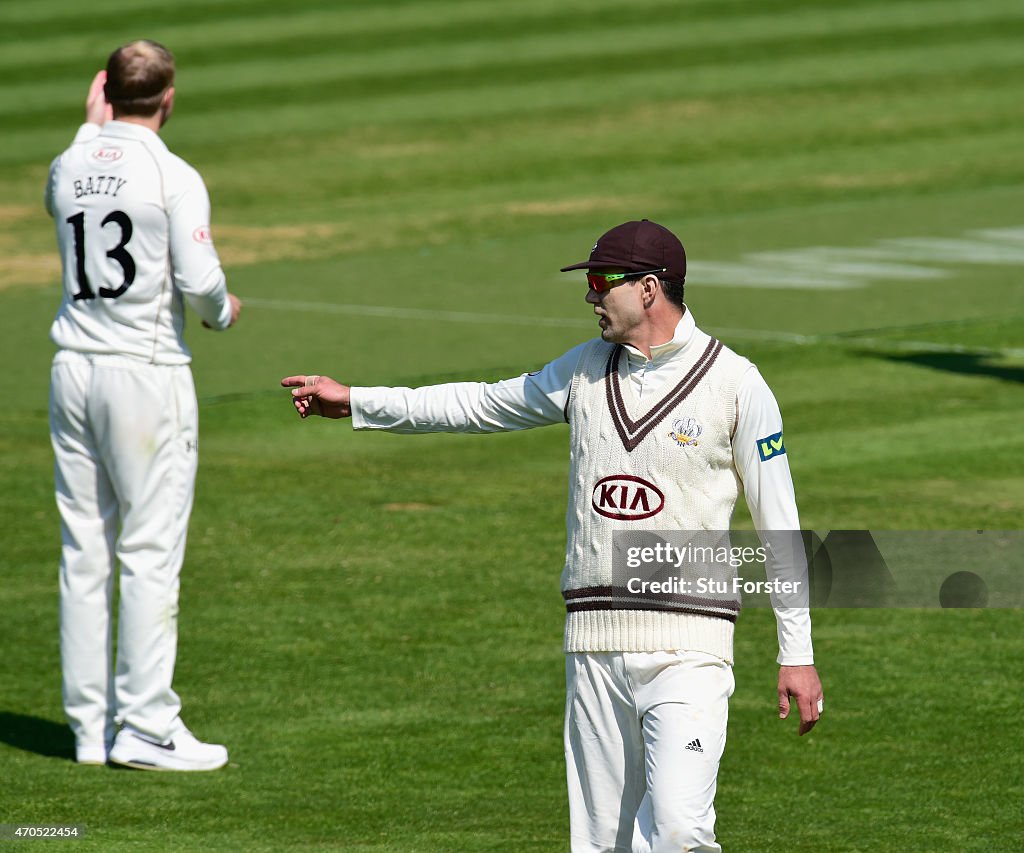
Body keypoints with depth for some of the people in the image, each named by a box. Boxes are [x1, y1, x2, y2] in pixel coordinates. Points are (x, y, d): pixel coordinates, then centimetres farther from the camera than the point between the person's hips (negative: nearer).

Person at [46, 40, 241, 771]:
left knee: (84, 551, 8)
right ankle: (146, 729, -5)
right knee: (151, 552, -3)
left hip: (74, 372, 6)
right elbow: (199, 280, -15)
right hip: (147, 373, -6)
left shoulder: (67, 169, 6)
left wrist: (92, 129, 33)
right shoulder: (173, 176, -10)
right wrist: (224, 312, 6)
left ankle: (91, 726, 10)